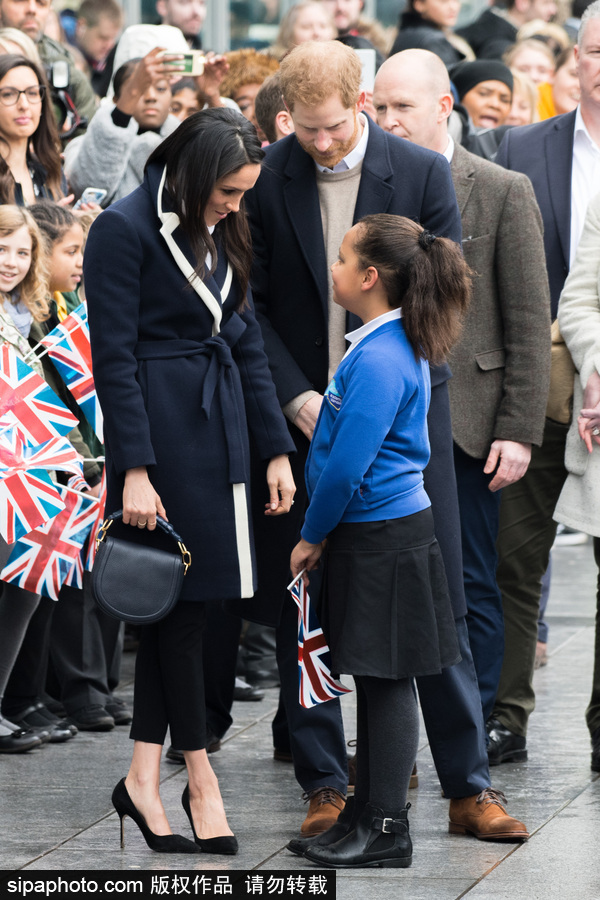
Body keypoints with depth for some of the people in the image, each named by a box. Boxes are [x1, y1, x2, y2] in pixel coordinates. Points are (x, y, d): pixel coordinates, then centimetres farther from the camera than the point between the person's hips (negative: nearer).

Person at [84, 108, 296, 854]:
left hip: (217, 425, 8)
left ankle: (143, 778, 8)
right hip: (160, 427, -7)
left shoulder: (219, 233, 11)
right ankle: (200, 778, 6)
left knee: (181, 600, 5)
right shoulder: (125, 230, -12)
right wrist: (135, 469, -18)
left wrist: (277, 449, 12)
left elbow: (244, 340, 15)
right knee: (182, 597, -2)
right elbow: (114, 356, -14)